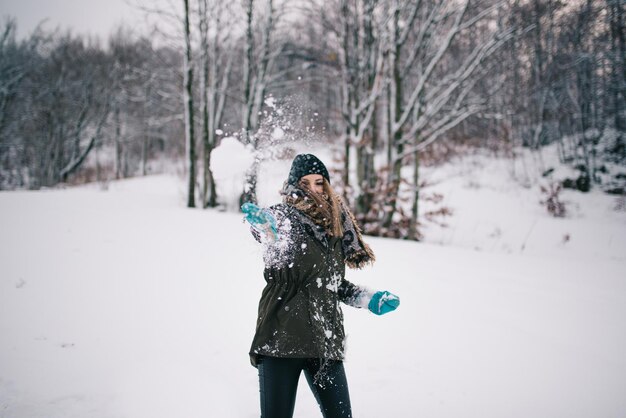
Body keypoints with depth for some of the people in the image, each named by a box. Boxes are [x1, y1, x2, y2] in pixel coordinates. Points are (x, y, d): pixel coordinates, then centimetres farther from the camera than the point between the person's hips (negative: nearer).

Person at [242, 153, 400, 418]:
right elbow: (279, 262, -24)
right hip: (281, 338, -4)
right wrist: (270, 233, -43)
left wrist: (369, 300, 11)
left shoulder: (335, 226, 13)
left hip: (325, 339, 5)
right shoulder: (282, 216, -2)